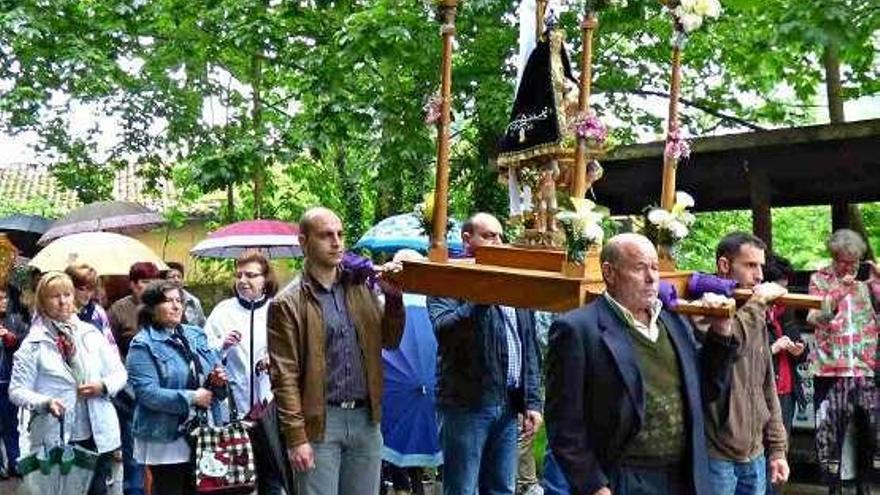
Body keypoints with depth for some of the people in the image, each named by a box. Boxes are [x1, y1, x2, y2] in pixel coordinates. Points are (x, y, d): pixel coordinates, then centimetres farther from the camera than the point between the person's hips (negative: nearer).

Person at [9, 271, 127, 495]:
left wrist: (103, 386, -10)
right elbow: (17, 390, -6)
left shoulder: (91, 334, 6)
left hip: (98, 435, 3)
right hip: (55, 439, -3)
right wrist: (45, 403, -22)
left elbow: (119, 373, 10)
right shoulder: (33, 344, -3)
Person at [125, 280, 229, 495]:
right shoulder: (143, 345, -8)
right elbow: (147, 393, -19)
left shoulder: (195, 335, 12)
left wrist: (218, 380, -6)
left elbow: (214, 371, 17)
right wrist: (191, 398, -19)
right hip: (166, 440, -6)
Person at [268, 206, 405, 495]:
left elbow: (390, 341, 13)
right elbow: (284, 377, -9)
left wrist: (394, 298, -3)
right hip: (319, 422, -5)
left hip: (365, 418, 5)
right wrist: (296, 437, -14)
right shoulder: (288, 304, -6)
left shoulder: (362, 287, 9)